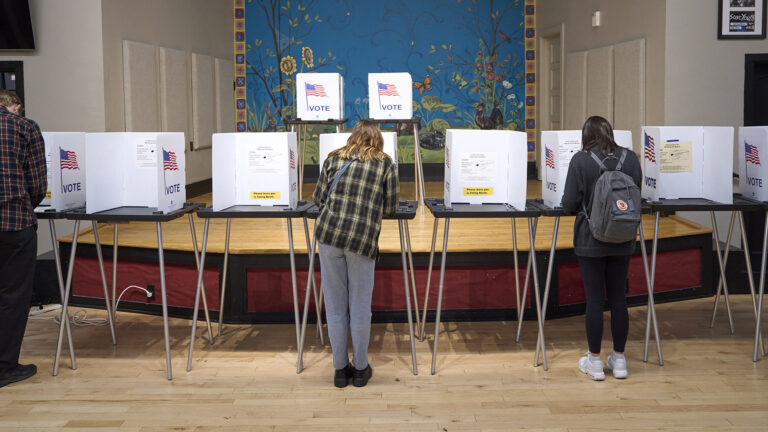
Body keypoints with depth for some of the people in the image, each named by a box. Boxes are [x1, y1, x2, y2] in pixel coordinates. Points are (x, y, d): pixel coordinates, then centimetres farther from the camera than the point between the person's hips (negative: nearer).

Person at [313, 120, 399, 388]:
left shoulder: (334, 159, 12)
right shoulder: (385, 164, 8)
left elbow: (319, 198, 13)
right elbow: (390, 208, 10)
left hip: (328, 233, 2)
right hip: (363, 240, -2)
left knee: (335, 304, 10)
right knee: (360, 306, 10)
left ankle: (340, 369, 20)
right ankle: (360, 368, 22)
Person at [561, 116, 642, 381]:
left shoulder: (580, 160, -10)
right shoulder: (630, 158, 1)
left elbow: (570, 204, -9)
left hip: (591, 240, -3)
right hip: (622, 240, 4)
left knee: (595, 299, 3)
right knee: (618, 298, 11)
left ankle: (595, 361, 12)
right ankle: (619, 360, 19)